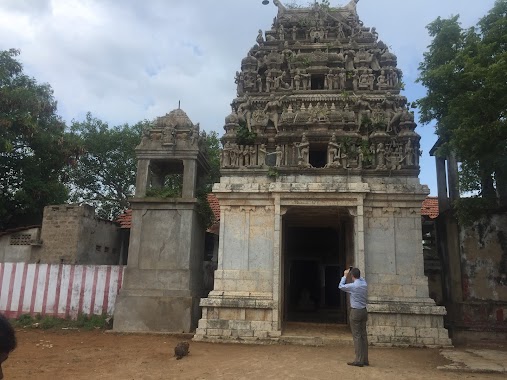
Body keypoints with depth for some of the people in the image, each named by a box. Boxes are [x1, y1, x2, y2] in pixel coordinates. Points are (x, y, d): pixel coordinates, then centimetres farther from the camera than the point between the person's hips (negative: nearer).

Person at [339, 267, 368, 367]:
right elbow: (361, 278, 27)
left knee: (357, 336, -2)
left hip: (355, 312, -7)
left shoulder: (352, 286, -16)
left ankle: (359, 360, -1)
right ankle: (365, 359, 16)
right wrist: (356, 272, 30)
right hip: (364, 311, 7)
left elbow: (341, 286, 1)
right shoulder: (364, 284, 2)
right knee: (363, 335, 11)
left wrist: (345, 275, 10)